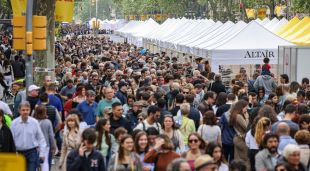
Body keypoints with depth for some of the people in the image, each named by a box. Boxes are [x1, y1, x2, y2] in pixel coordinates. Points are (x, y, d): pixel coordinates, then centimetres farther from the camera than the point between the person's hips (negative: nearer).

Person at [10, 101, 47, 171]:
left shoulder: (34, 122, -6)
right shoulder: (14, 123, -4)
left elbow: (41, 138, 1)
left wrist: (42, 153, -1)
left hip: (32, 152, -2)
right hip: (19, 153, 2)